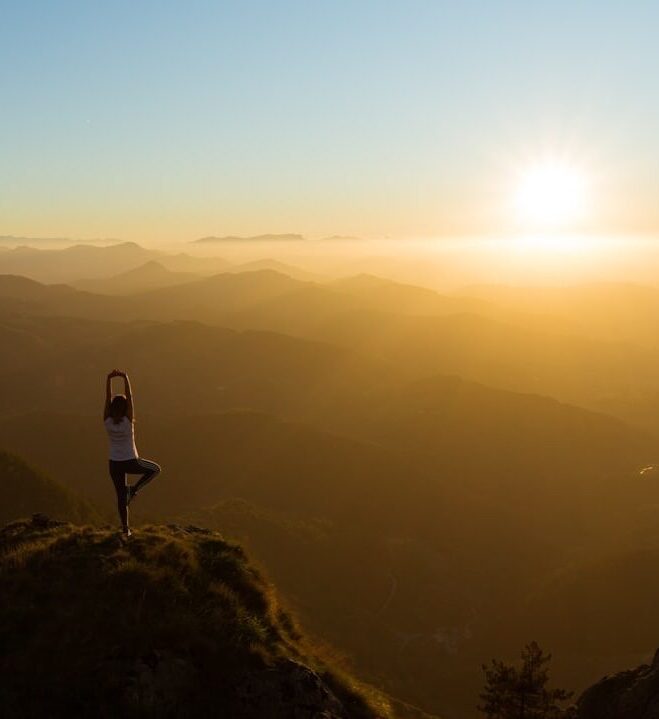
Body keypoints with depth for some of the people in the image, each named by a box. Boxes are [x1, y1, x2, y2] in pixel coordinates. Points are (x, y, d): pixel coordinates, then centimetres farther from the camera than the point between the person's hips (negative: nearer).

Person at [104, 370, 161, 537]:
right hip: (131, 462, -3)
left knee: (121, 496, 12)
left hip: (114, 463, 3)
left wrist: (109, 378, -17)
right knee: (155, 469, 21)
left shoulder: (107, 421, -11)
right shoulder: (128, 421, -18)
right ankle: (134, 489, 5)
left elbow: (108, 398, -12)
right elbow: (129, 397, -21)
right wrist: (125, 378, -24)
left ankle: (125, 529, 15)